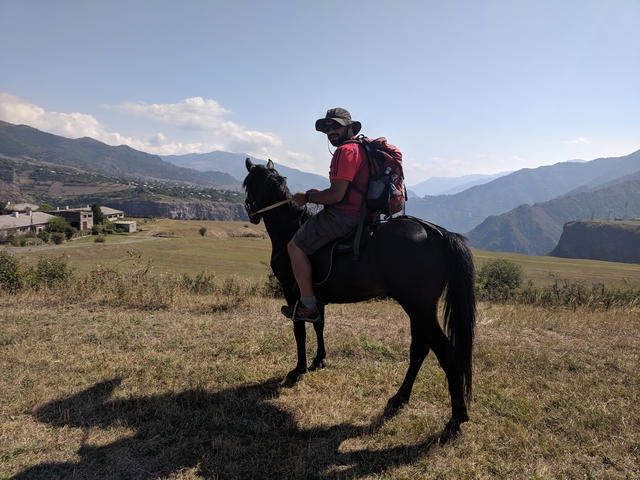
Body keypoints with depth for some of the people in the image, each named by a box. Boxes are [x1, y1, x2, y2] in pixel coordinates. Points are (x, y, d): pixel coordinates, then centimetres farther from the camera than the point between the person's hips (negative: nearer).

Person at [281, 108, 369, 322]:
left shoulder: (345, 151, -16)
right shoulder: (361, 149, 17)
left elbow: (336, 195, -23)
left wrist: (307, 197, -8)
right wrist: (320, 193, 15)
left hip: (343, 216, -11)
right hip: (359, 214, 11)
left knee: (295, 247, -6)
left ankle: (308, 306, -2)